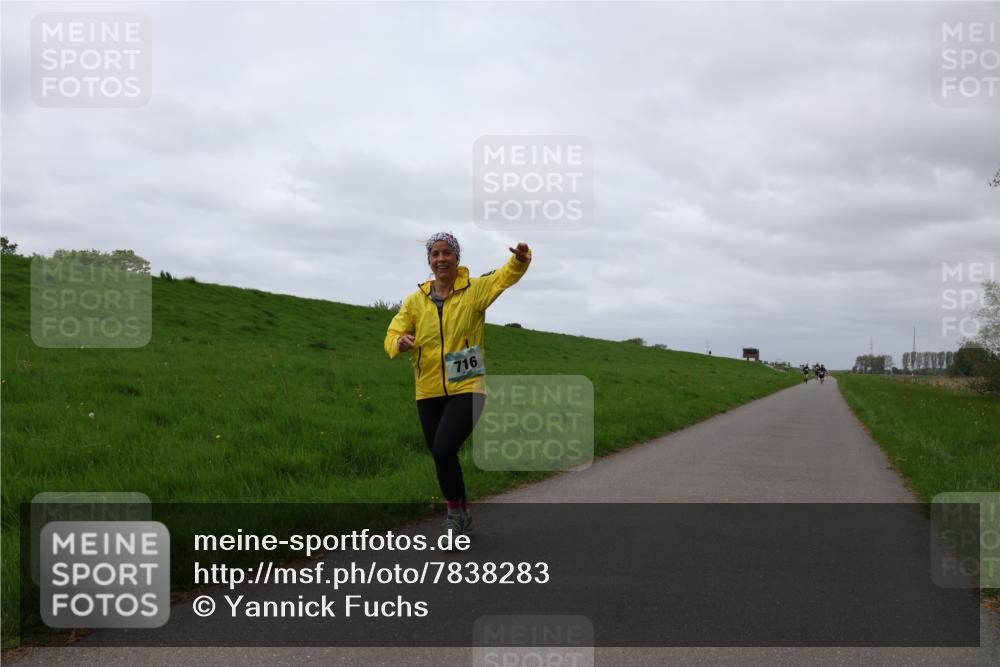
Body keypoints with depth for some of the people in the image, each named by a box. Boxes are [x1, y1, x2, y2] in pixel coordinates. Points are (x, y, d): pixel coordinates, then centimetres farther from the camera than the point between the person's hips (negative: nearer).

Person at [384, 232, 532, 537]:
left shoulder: (475, 290, -3)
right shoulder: (415, 300, 5)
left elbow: (508, 274, -13)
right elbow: (393, 335, 2)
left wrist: (520, 258, -35)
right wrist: (400, 342, -22)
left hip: (466, 389, -4)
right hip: (428, 392, 4)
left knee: (443, 450, -21)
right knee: (442, 455, 14)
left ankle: (455, 510, 3)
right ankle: (462, 515, 37)